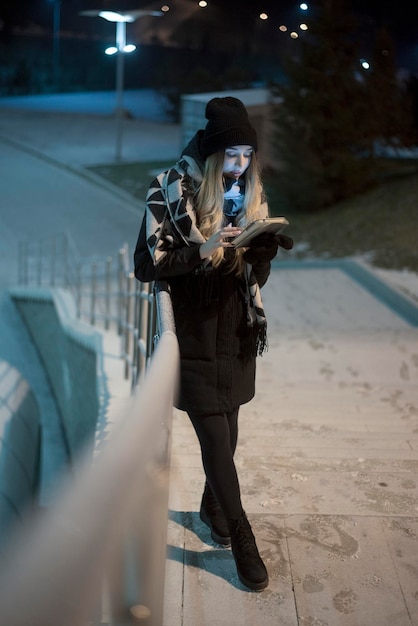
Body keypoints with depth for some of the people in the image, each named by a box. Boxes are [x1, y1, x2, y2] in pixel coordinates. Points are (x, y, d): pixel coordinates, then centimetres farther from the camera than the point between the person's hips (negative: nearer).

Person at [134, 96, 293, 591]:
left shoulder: (250, 195, 6)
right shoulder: (171, 192, -10)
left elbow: (257, 273, 10)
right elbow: (147, 264, -14)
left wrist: (265, 247, -11)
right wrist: (203, 252, -23)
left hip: (237, 333, 5)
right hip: (193, 337, -5)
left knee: (227, 431, 13)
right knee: (215, 437, -3)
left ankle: (212, 507, 38)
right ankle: (241, 540, 12)